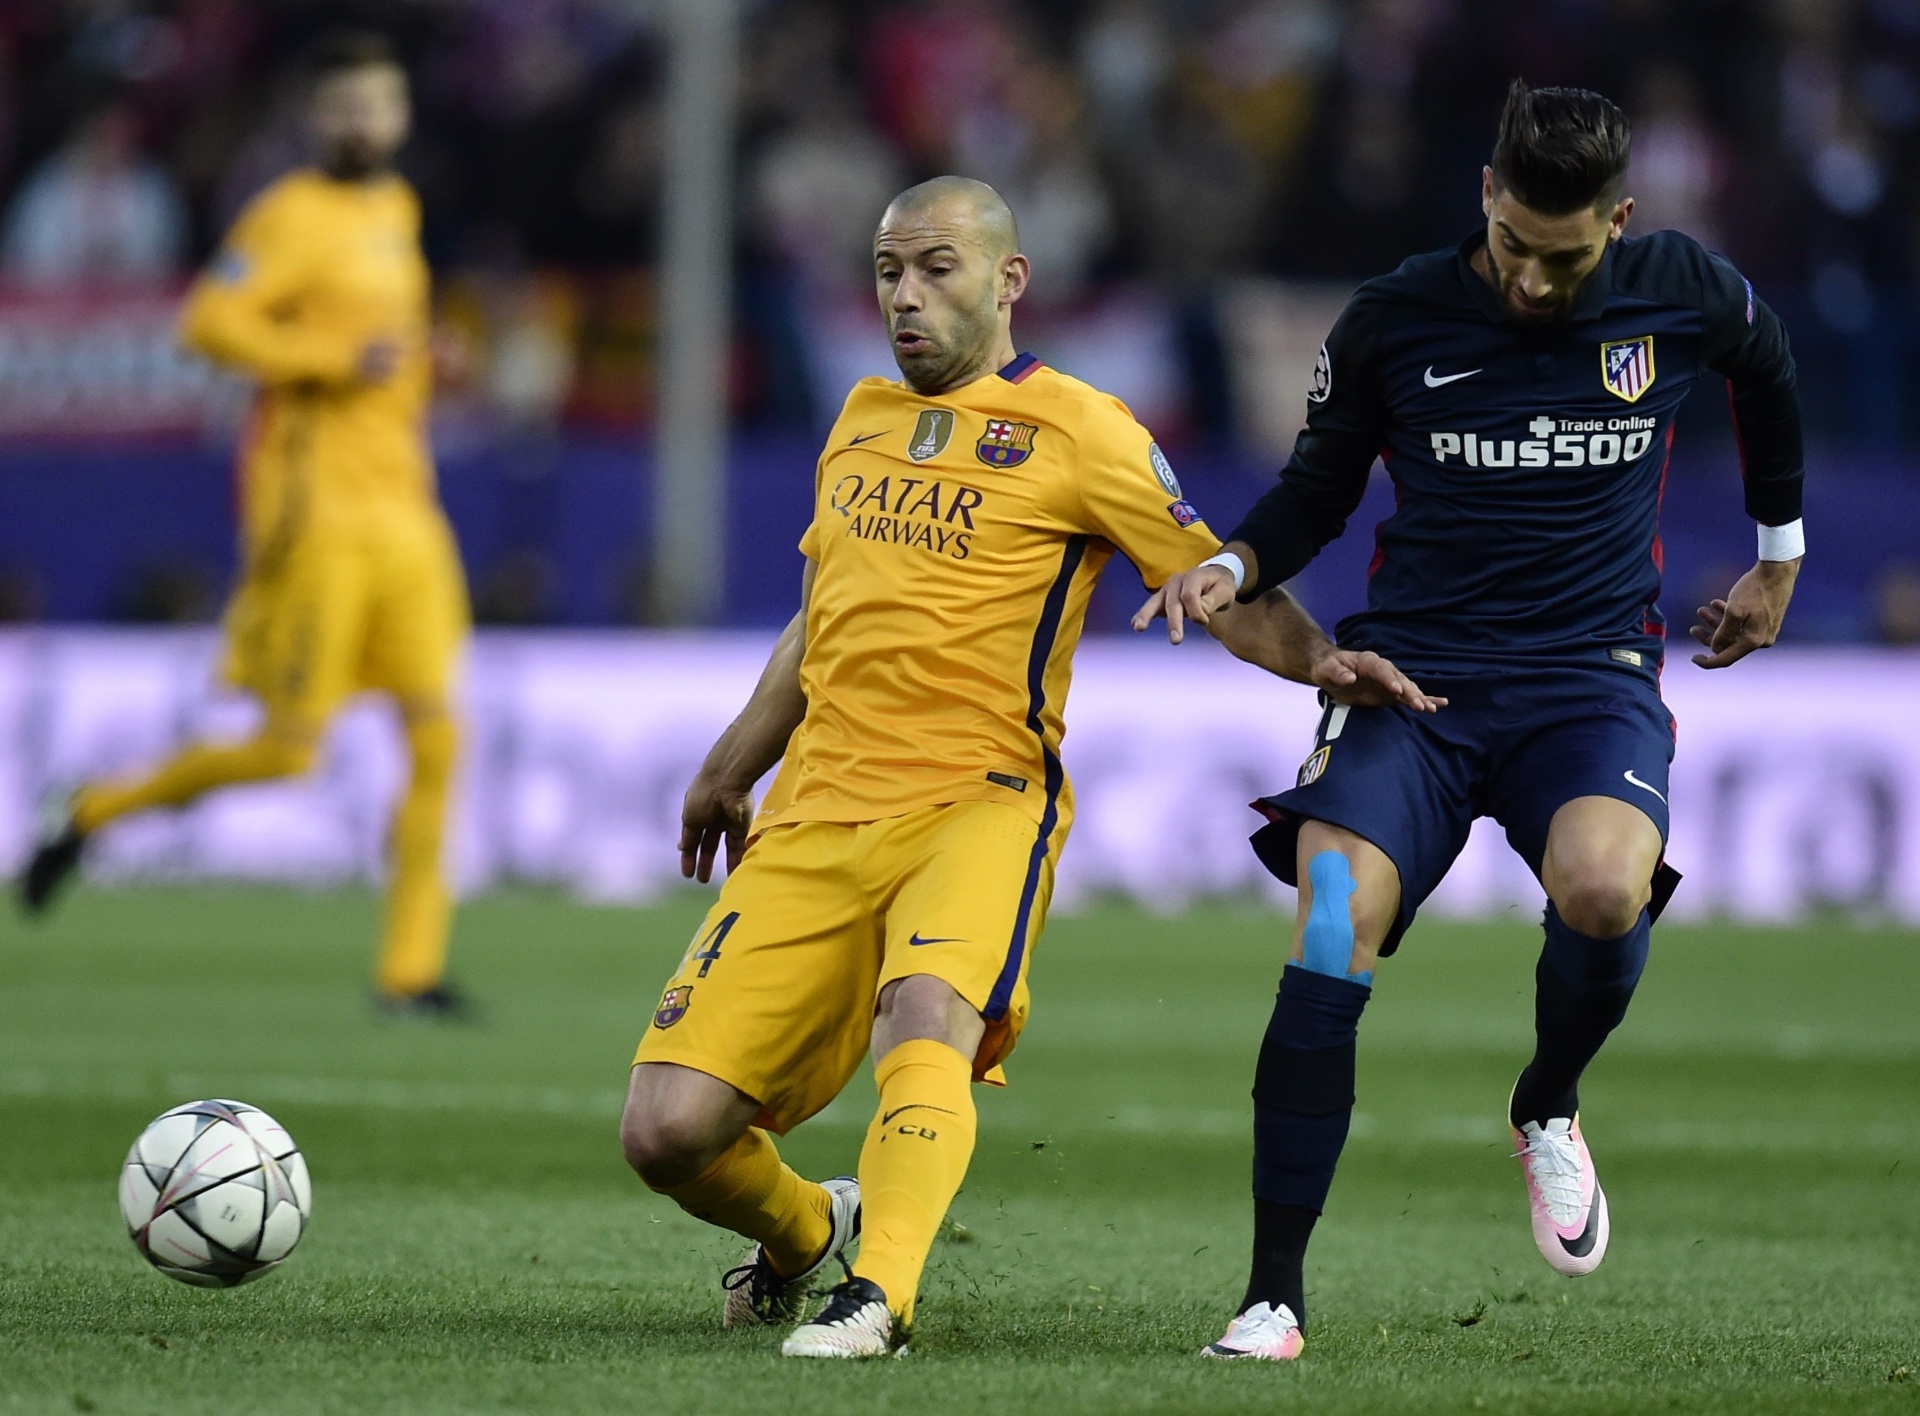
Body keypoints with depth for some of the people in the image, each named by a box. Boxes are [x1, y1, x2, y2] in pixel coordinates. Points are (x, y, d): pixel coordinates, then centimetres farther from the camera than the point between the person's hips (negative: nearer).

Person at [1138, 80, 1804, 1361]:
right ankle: (1276, 1297, -17)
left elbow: (1770, 377, 24)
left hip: (1592, 678, 0)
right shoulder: (1394, 321, -1)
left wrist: (1780, 557, 32)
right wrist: (1236, 569, -8)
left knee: (1604, 891, -33)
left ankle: (1549, 1107, 3)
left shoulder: (1685, 295, 1)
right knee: (1328, 944, -23)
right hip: (1417, 678, 0)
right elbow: (1319, 487, 13)